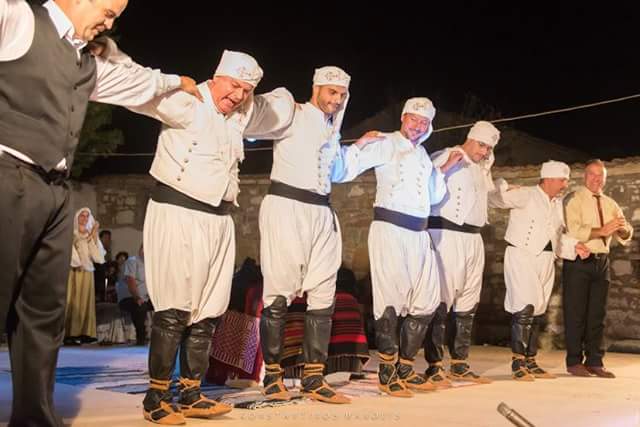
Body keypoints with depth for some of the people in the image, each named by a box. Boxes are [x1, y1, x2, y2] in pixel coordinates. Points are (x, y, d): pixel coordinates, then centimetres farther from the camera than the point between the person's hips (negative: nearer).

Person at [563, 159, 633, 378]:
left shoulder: (610, 204, 15)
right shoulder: (574, 200, -4)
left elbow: (626, 236, 9)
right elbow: (574, 230, -18)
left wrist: (624, 229, -14)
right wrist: (602, 231, -26)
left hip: (601, 261, 6)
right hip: (578, 262, -6)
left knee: (597, 314, 9)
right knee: (576, 313, 0)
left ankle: (595, 362, 17)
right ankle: (574, 362, 9)